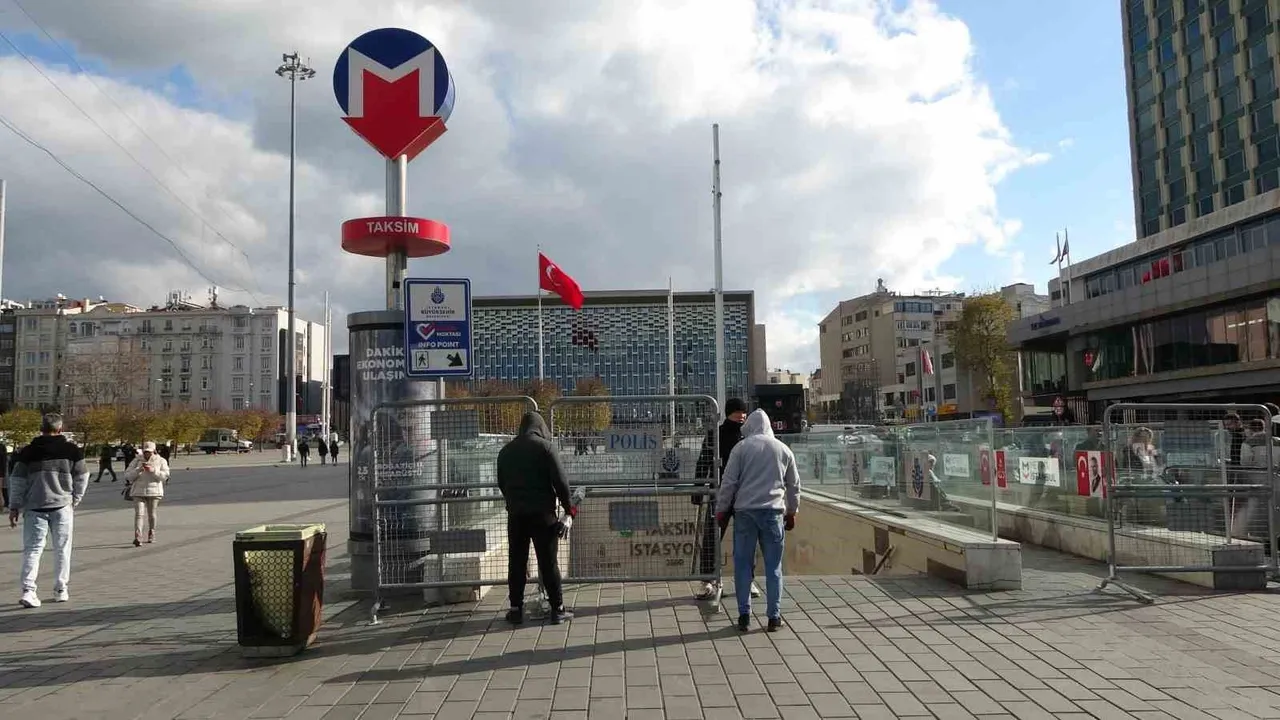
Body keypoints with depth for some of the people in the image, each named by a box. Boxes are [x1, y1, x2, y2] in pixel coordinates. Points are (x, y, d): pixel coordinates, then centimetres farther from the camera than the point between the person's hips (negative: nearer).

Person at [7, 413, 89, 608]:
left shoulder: (28, 452, 1)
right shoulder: (71, 450, -1)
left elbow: (17, 481, 2)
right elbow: (82, 478, 2)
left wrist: (14, 506, 9)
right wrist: (74, 500, 15)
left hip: (34, 507, 0)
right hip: (62, 506, 0)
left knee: (32, 549, 4)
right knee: (62, 549, 10)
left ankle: (28, 590, -8)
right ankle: (61, 590, 15)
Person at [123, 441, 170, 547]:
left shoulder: (161, 461, 5)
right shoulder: (137, 461, 8)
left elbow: (165, 476, -7)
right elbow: (127, 475, 2)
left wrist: (153, 470, -19)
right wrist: (138, 470, -15)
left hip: (154, 491, 0)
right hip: (138, 491, 0)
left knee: (151, 514, 9)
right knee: (139, 513, -12)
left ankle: (151, 534, 28)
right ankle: (137, 537, -21)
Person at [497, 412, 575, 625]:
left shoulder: (505, 451, 10)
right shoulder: (545, 447, -6)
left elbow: (501, 483, 16)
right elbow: (560, 480, -9)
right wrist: (568, 505, 1)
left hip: (515, 514, 4)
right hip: (542, 513, -4)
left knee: (516, 562, 10)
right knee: (549, 562, 1)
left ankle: (516, 609, 12)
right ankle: (557, 609, 5)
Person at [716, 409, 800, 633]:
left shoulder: (741, 447, 0)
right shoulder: (783, 449, 9)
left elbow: (729, 482, -2)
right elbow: (794, 485, 16)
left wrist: (721, 510, 7)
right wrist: (791, 512, 28)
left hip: (745, 511, -2)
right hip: (773, 512, 2)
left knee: (743, 564, 6)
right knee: (774, 566, 8)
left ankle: (744, 616, 8)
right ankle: (774, 617, 9)